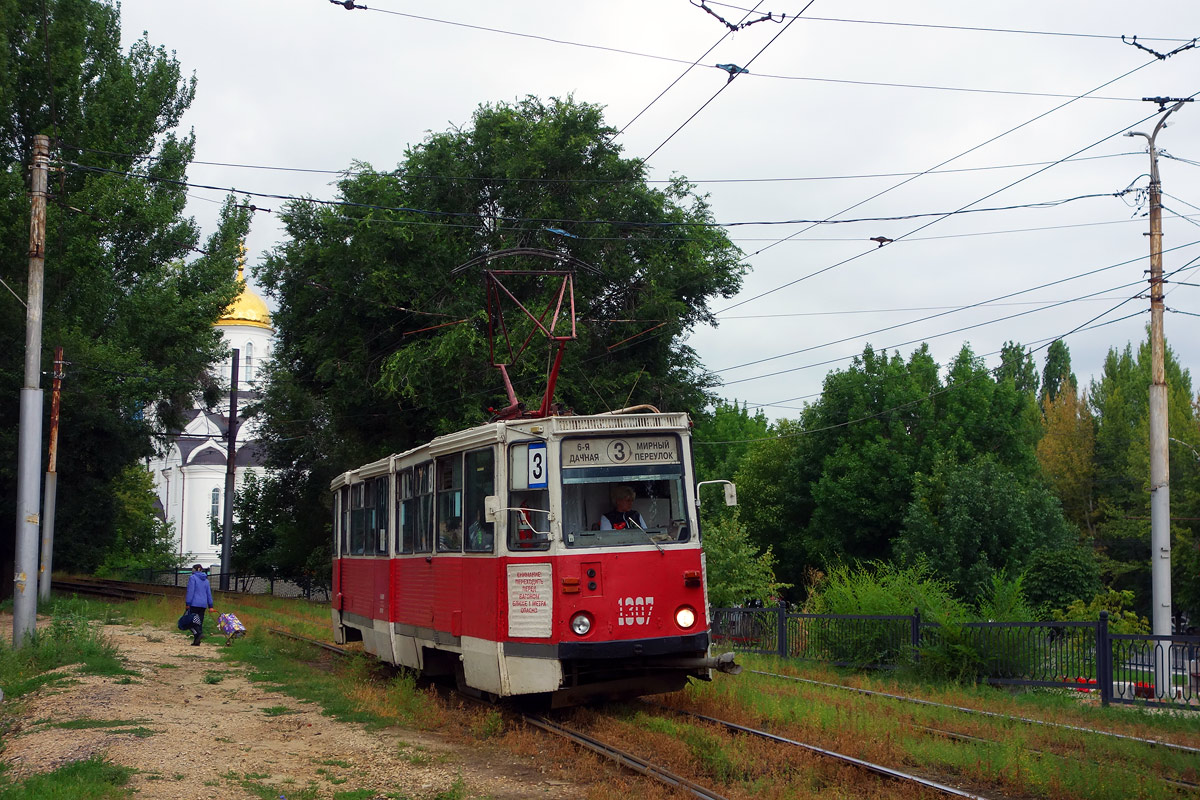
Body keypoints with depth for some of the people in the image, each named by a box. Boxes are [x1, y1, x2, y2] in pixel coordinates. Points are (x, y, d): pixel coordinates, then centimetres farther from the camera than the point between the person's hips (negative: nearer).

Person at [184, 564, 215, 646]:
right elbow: (209, 593, 16)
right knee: (199, 622, 9)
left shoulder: (193, 578, -5)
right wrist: (210, 606, 18)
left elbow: (190, 591, -12)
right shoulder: (206, 580, 16)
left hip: (194, 603, -7)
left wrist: (188, 603, -12)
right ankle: (196, 642, 8)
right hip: (203, 604, 7)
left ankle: (199, 633, -27)